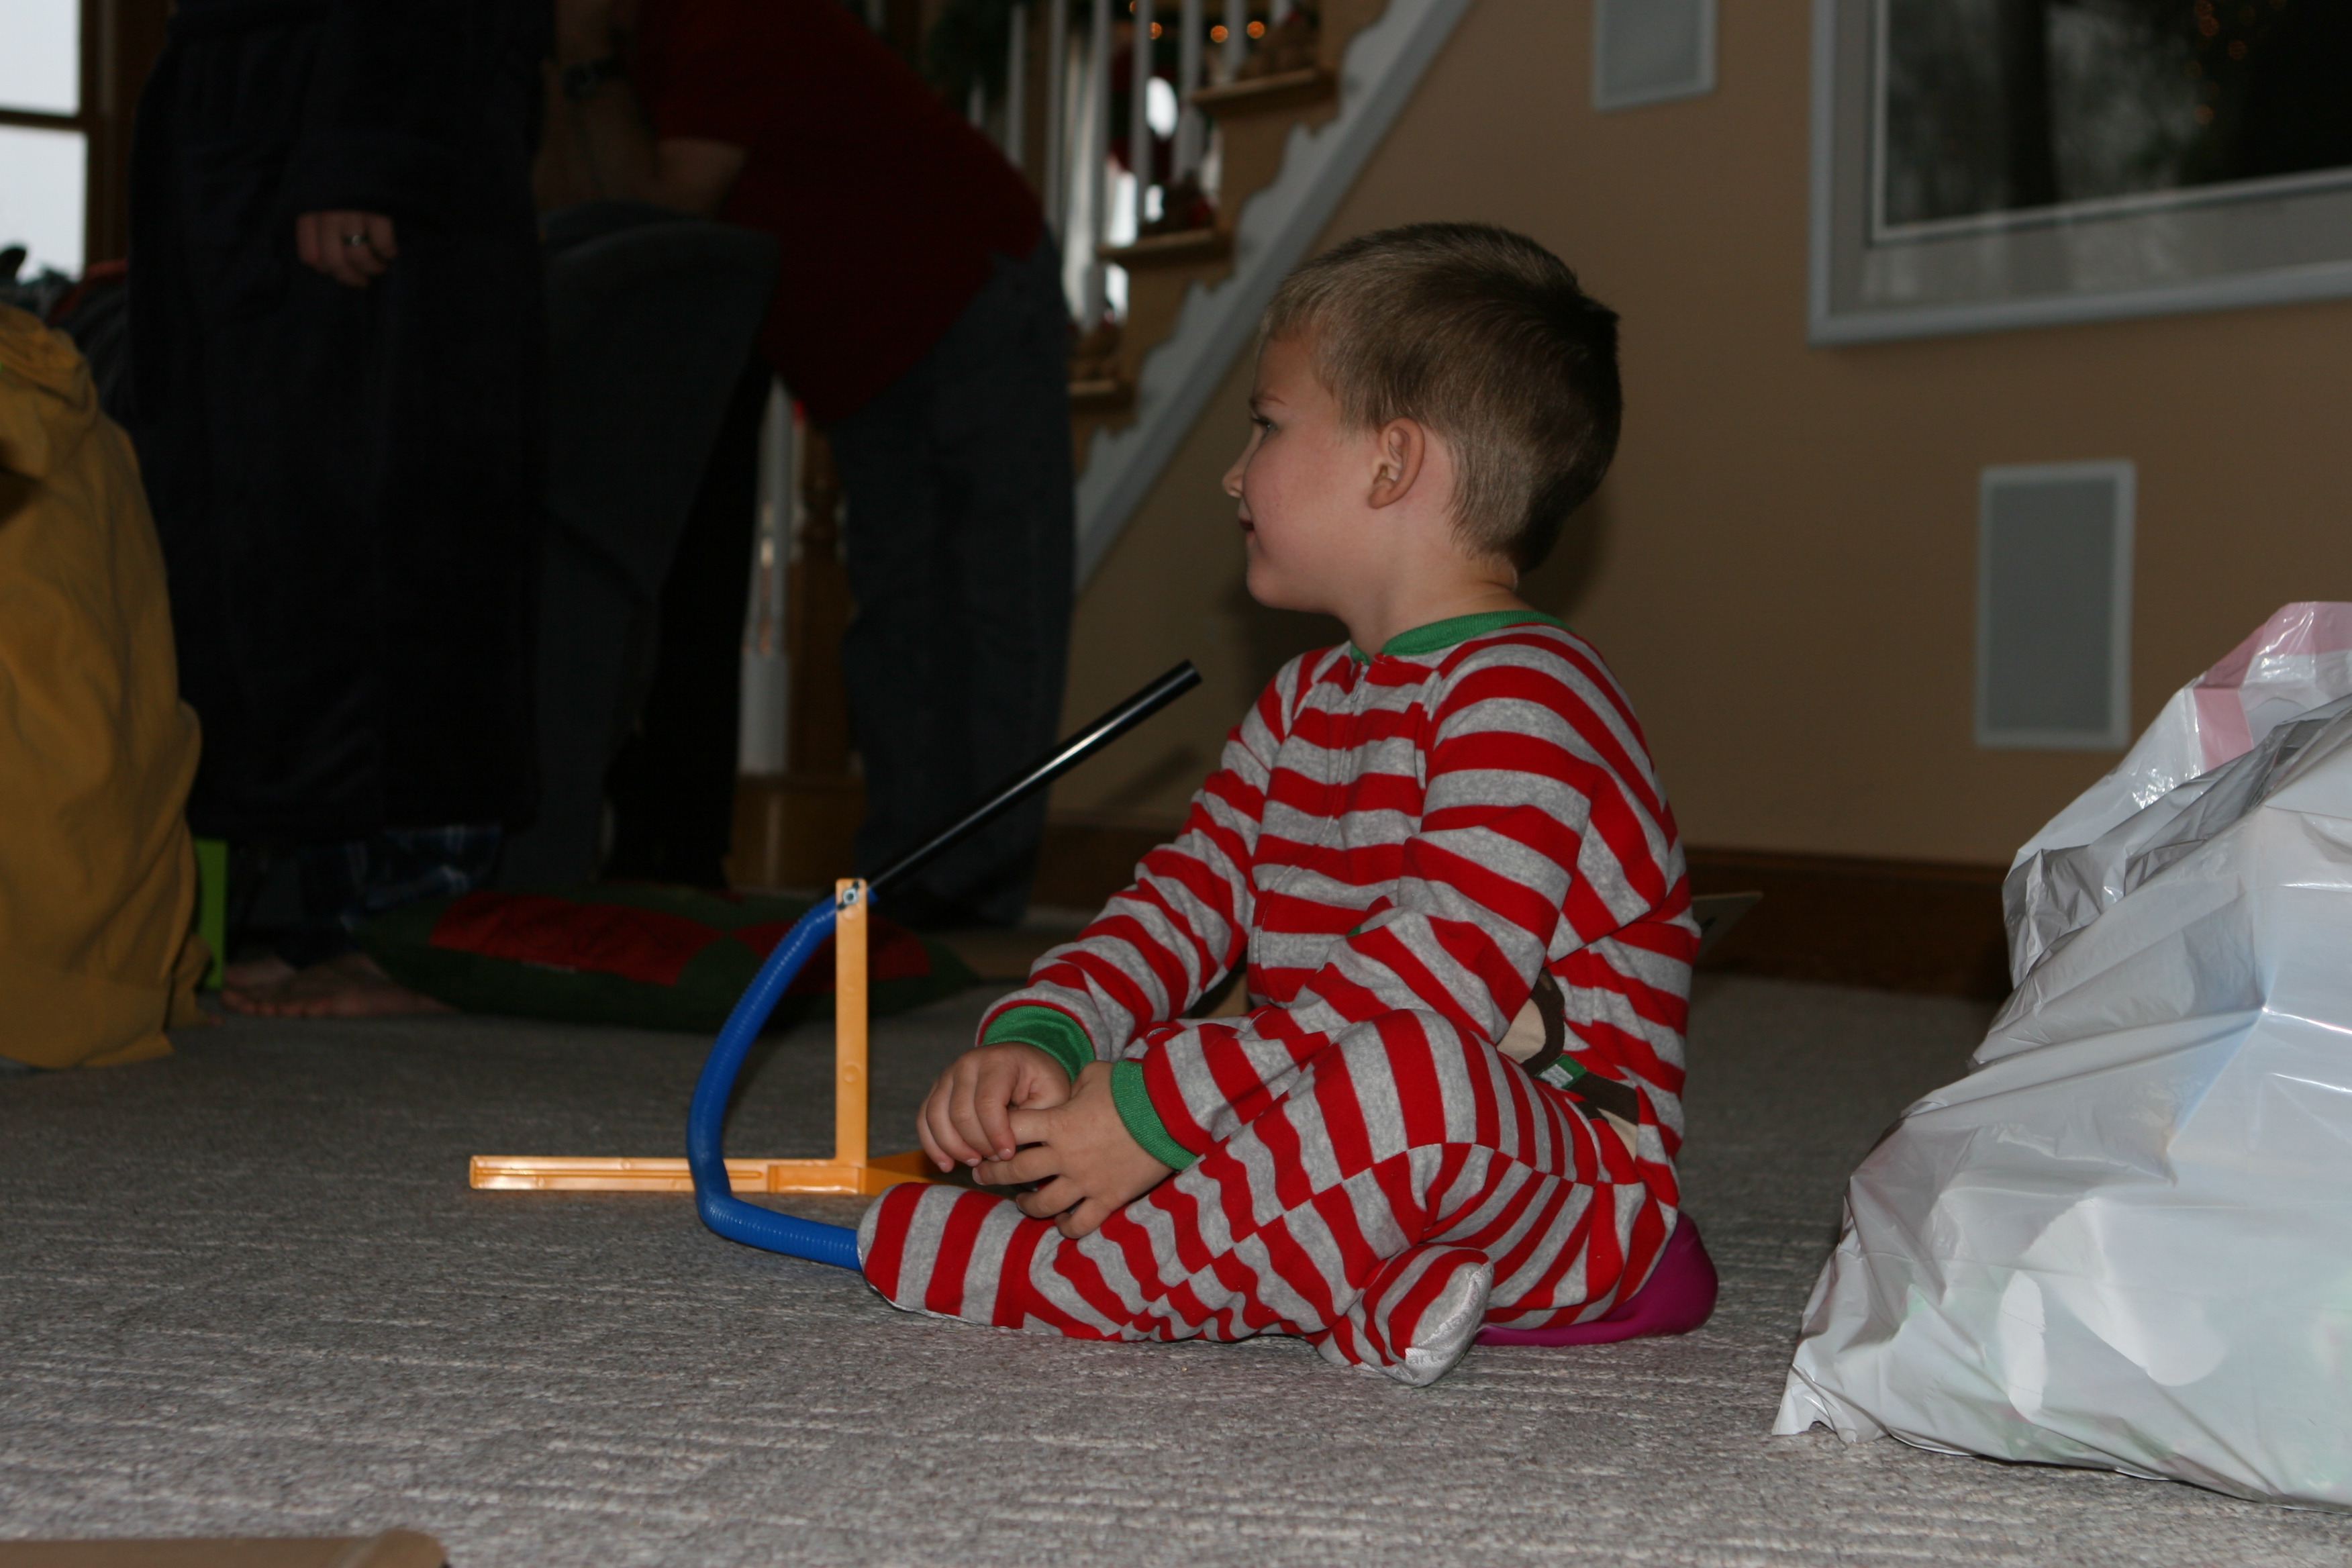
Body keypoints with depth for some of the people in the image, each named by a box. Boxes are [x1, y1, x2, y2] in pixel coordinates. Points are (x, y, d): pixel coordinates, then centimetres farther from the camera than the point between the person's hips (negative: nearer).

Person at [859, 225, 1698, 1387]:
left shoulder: (1522, 695, -16)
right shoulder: (1305, 705, 17)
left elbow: (1450, 968, -28)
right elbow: (1187, 898, 12)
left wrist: (1159, 1104, -30)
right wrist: (1039, 1036, -9)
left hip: (1562, 1184, -9)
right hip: (1357, 1134, 10)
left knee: (1412, 1077, -40)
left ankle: (1074, 1277, -25)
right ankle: (1369, 1273, -20)